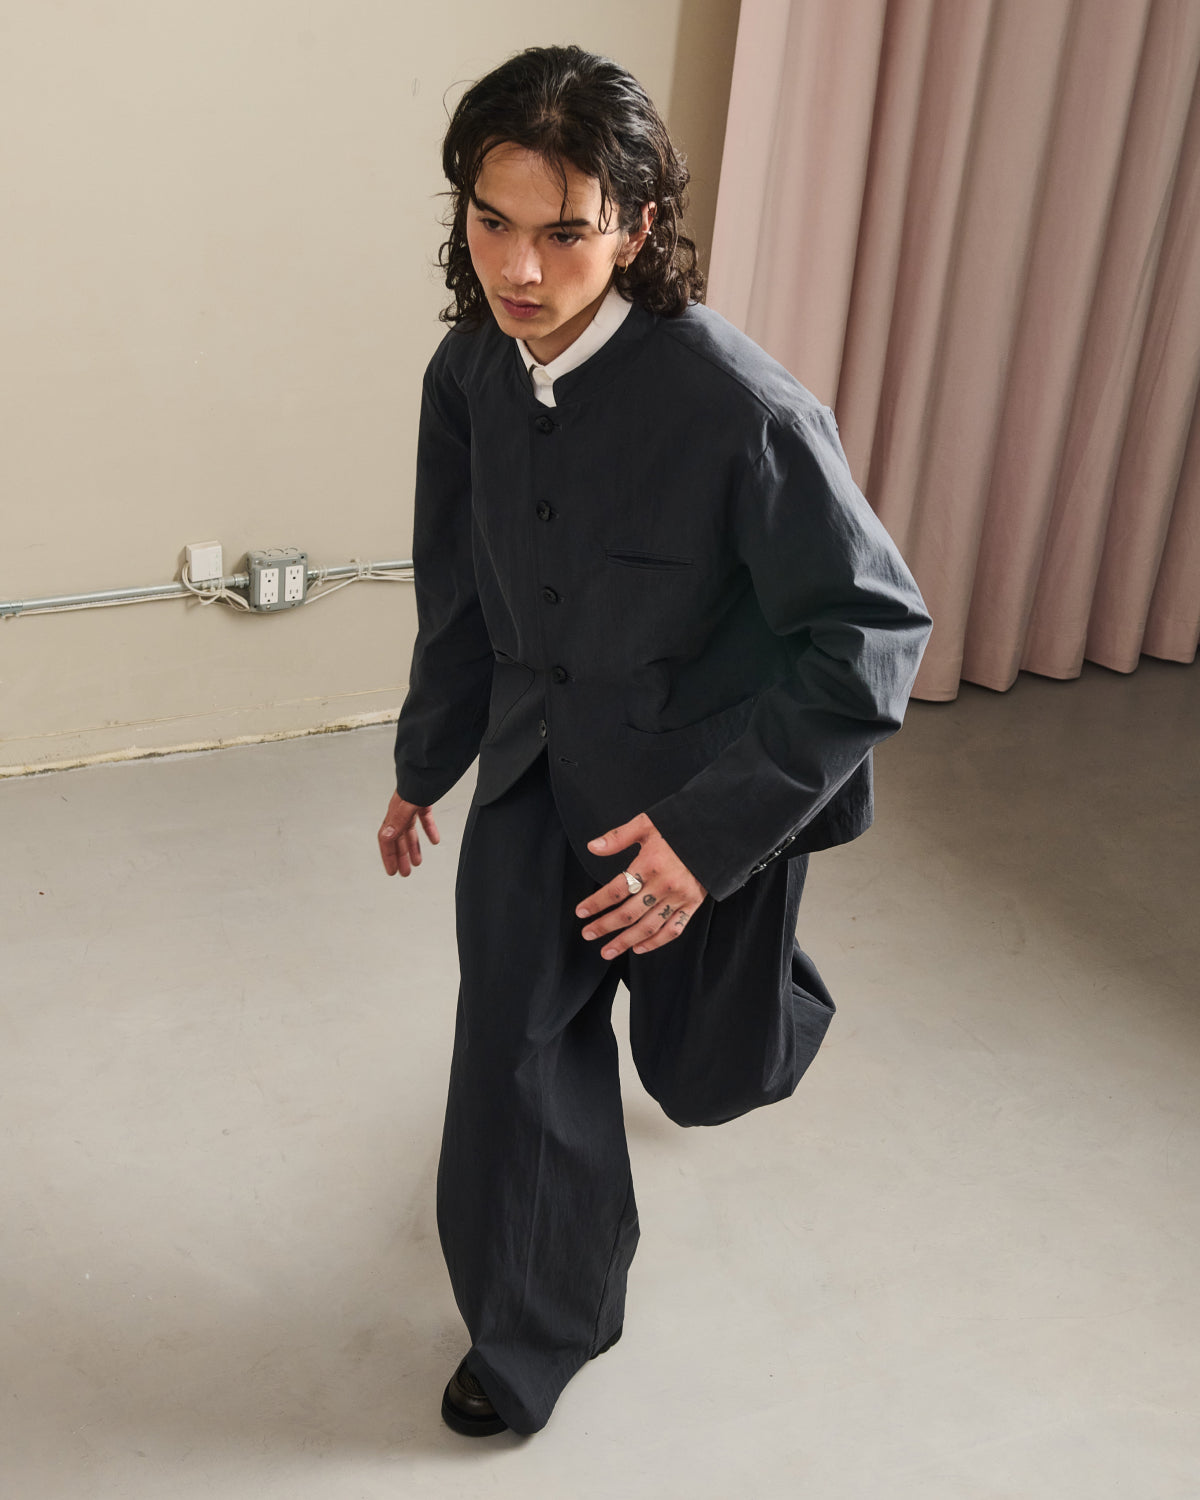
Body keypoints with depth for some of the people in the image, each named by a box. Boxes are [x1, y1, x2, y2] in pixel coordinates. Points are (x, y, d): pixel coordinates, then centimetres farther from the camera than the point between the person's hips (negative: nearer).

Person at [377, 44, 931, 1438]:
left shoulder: (741, 407, -30)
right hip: (542, 765, 4)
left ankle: (758, 994, 58)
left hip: (700, 784, -4)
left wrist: (710, 829, -27)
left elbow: (874, 628, -23)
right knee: (516, 1058, 9)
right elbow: (460, 591, 5)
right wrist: (424, 763, 15)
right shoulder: (470, 370, -11)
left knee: (704, 1073, 18)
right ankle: (535, 1326, 34)